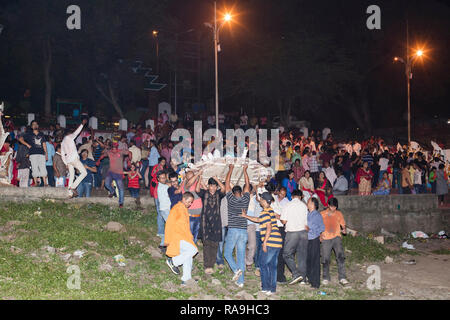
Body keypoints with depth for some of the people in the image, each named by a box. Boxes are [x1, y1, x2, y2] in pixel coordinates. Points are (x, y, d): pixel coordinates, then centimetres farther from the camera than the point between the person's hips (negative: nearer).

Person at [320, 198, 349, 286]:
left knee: (340, 256, -19)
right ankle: (326, 278, 19)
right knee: (325, 260, 0)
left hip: (336, 237, 0)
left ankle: (342, 278, -19)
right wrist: (320, 235, -7)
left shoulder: (339, 214, 8)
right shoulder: (322, 214, 4)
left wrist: (344, 230, -12)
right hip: (325, 239, 0)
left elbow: (343, 225, 11)